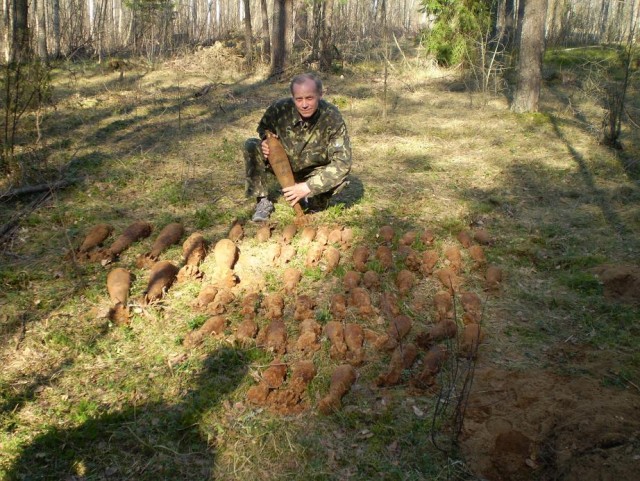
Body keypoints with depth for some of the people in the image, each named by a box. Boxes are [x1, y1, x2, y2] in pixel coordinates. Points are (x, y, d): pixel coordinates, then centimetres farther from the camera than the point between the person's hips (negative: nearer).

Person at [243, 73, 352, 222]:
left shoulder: (332, 117, -28)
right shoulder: (280, 108, -22)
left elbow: (342, 162, -30)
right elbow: (264, 128, 3)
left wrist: (308, 187, -36)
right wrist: (266, 141, -24)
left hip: (312, 172, -1)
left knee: (339, 179, -30)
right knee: (251, 147, -20)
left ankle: (315, 200, 3)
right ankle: (263, 201, -11)